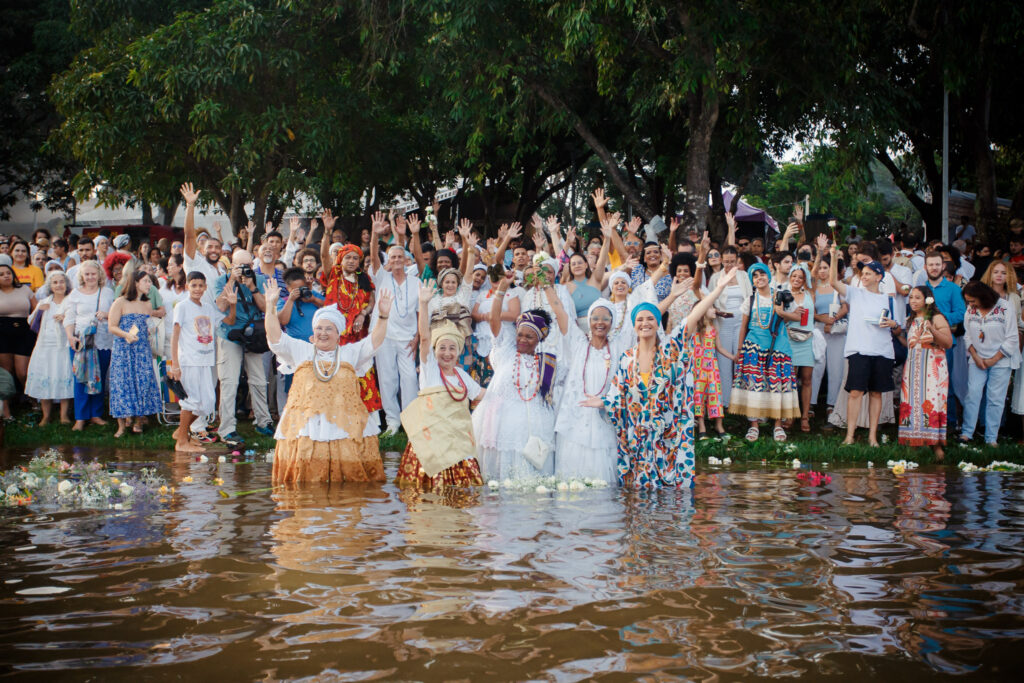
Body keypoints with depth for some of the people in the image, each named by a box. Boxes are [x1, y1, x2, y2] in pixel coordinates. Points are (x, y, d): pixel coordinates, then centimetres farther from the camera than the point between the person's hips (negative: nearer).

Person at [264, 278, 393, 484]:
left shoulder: (350, 353, 19)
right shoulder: (301, 351, 18)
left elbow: (374, 342, 7)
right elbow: (275, 338, 9)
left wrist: (383, 316, -8)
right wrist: (271, 307, -1)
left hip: (345, 427, 0)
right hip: (305, 425, 0)